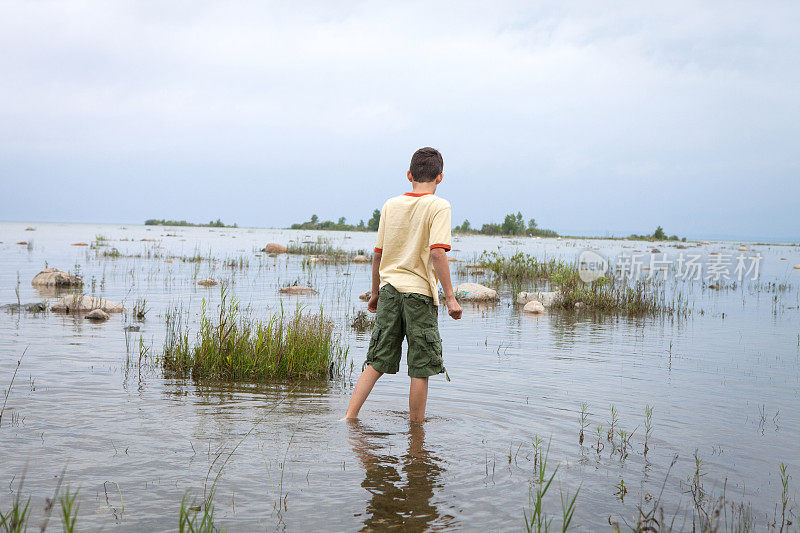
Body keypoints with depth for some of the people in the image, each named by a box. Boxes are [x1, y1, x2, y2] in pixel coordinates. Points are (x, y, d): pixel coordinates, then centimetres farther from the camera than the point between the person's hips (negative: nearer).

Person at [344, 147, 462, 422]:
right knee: (421, 369, 5)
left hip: (389, 288, 5)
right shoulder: (438, 206, -7)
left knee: (376, 362, 11)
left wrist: (375, 293, 22)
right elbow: (437, 253, -17)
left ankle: (350, 416, 6)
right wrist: (450, 297, -15)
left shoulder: (391, 205, 9)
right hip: (420, 292, -5)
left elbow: (378, 253, 12)